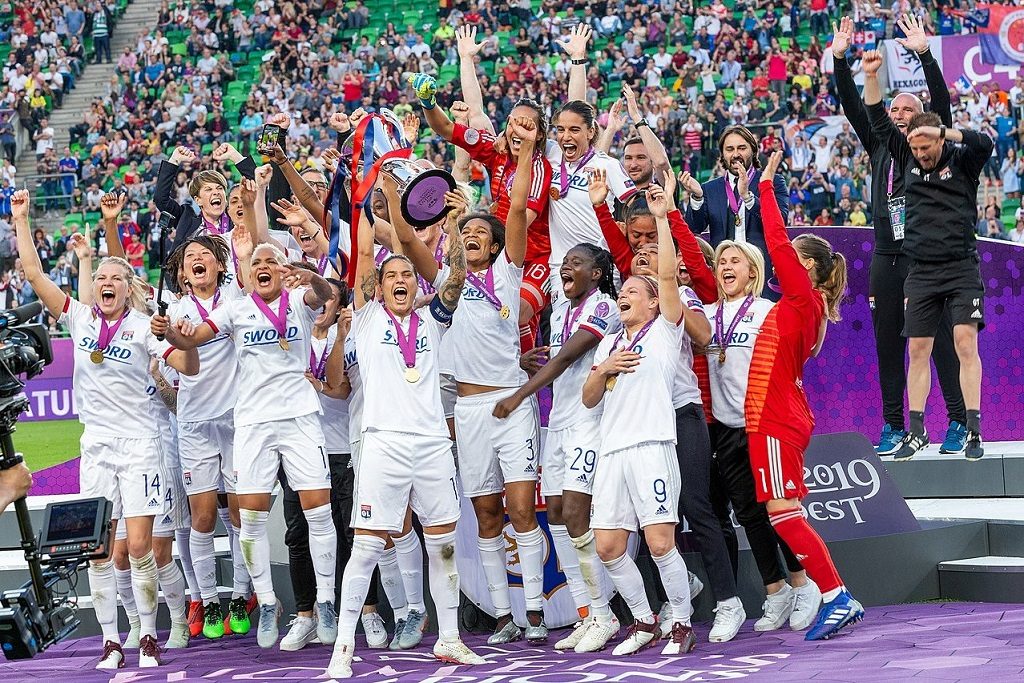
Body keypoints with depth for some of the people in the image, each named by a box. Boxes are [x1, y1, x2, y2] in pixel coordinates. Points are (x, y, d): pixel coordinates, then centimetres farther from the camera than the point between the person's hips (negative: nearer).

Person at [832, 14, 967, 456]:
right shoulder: (880, 146, 15)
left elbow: (942, 104, -7)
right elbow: (853, 107, 11)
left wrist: (924, 54, -15)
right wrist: (840, 60, 1)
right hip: (886, 258, 4)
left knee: (942, 342, -5)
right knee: (888, 345, 5)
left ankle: (959, 423, -4)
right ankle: (893, 426, 10)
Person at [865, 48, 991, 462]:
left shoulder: (961, 160, -1)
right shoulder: (908, 160, 9)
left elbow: (985, 143, -22)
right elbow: (879, 123, 7)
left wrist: (942, 131, -28)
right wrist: (871, 77, -3)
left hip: (962, 268, -4)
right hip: (921, 271, 4)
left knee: (965, 342, -12)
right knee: (918, 350, 3)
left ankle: (973, 431, -10)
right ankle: (916, 431, 10)